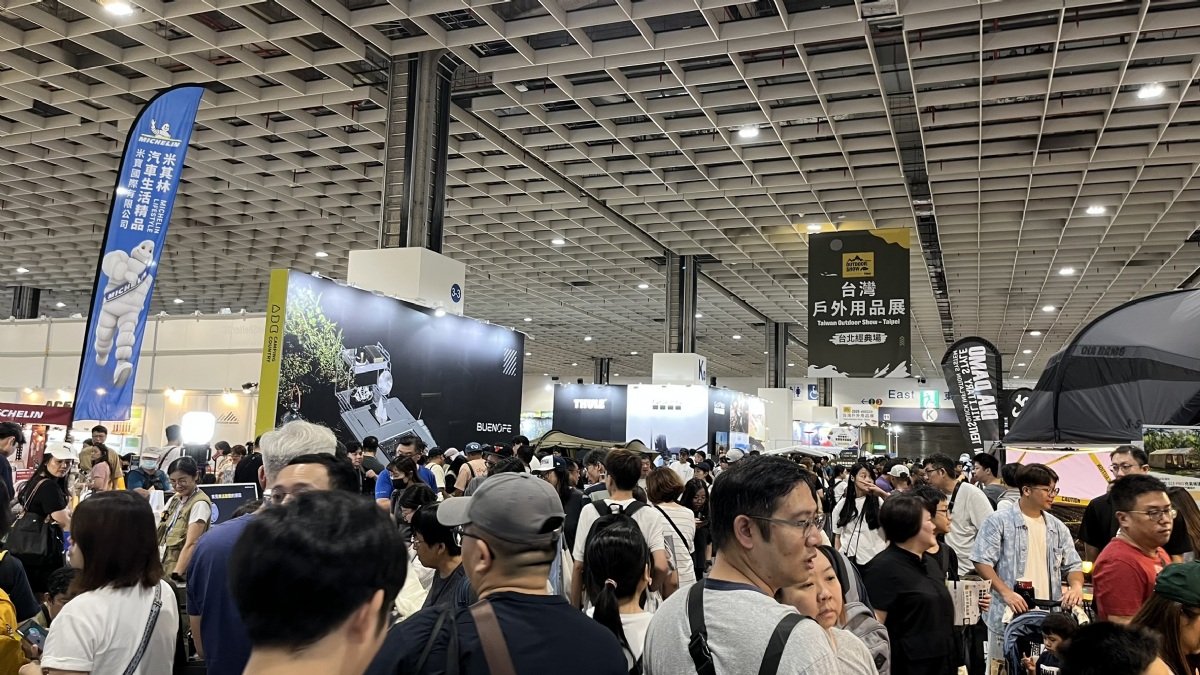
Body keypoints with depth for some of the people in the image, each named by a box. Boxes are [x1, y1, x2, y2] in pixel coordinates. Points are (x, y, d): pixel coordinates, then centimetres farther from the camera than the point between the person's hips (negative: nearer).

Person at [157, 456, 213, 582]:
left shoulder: (200, 503, -13)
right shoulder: (175, 498, 10)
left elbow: (191, 544, -19)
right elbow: (161, 533, 14)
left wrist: (175, 576, -26)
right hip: (162, 567, 6)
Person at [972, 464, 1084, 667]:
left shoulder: (1058, 528, 11)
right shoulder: (999, 522, -7)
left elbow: (1072, 564, 14)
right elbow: (982, 562, -10)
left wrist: (1076, 585, -8)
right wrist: (1006, 592, -21)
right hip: (1008, 617, -5)